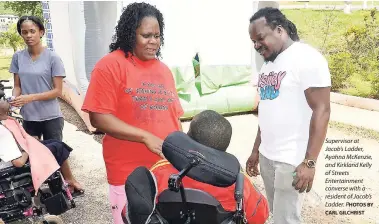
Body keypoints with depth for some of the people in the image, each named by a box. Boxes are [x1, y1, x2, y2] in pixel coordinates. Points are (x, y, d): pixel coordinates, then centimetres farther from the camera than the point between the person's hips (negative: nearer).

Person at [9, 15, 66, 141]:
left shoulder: (53, 58, -9)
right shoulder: (17, 57, 2)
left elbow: (58, 91, -10)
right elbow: (17, 86, 8)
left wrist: (31, 97, -20)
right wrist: (14, 98, -14)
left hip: (51, 118, -3)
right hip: (28, 118, 4)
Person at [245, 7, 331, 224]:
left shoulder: (307, 58, -11)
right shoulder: (268, 64, 13)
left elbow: (321, 111, -16)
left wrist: (309, 162, -21)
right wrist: (256, 151, 17)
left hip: (291, 160, -7)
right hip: (266, 156, 7)